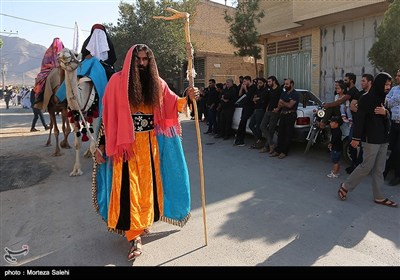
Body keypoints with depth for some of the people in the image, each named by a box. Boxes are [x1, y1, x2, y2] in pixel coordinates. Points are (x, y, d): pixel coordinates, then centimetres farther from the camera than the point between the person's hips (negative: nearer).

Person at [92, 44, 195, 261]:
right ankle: (135, 237, 7)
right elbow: (108, 114, -3)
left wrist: (187, 97, -22)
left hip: (150, 144, 4)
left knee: (148, 184, 12)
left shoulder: (157, 83, 7)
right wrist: (101, 145, -5)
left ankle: (143, 222, 34)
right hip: (126, 144, -3)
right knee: (129, 187, -1)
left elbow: (173, 104, -1)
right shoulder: (118, 81, -3)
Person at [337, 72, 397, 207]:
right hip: (371, 139, -7)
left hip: (383, 139, 7)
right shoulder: (366, 98, -9)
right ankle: (345, 186, 11)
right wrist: (356, 138, -16)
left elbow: (389, 119, 18)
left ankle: (378, 197, 17)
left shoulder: (384, 99, 15)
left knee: (379, 170, 10)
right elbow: (360, 119, -13)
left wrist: (385, 113, -6)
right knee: (366, 167, -4)